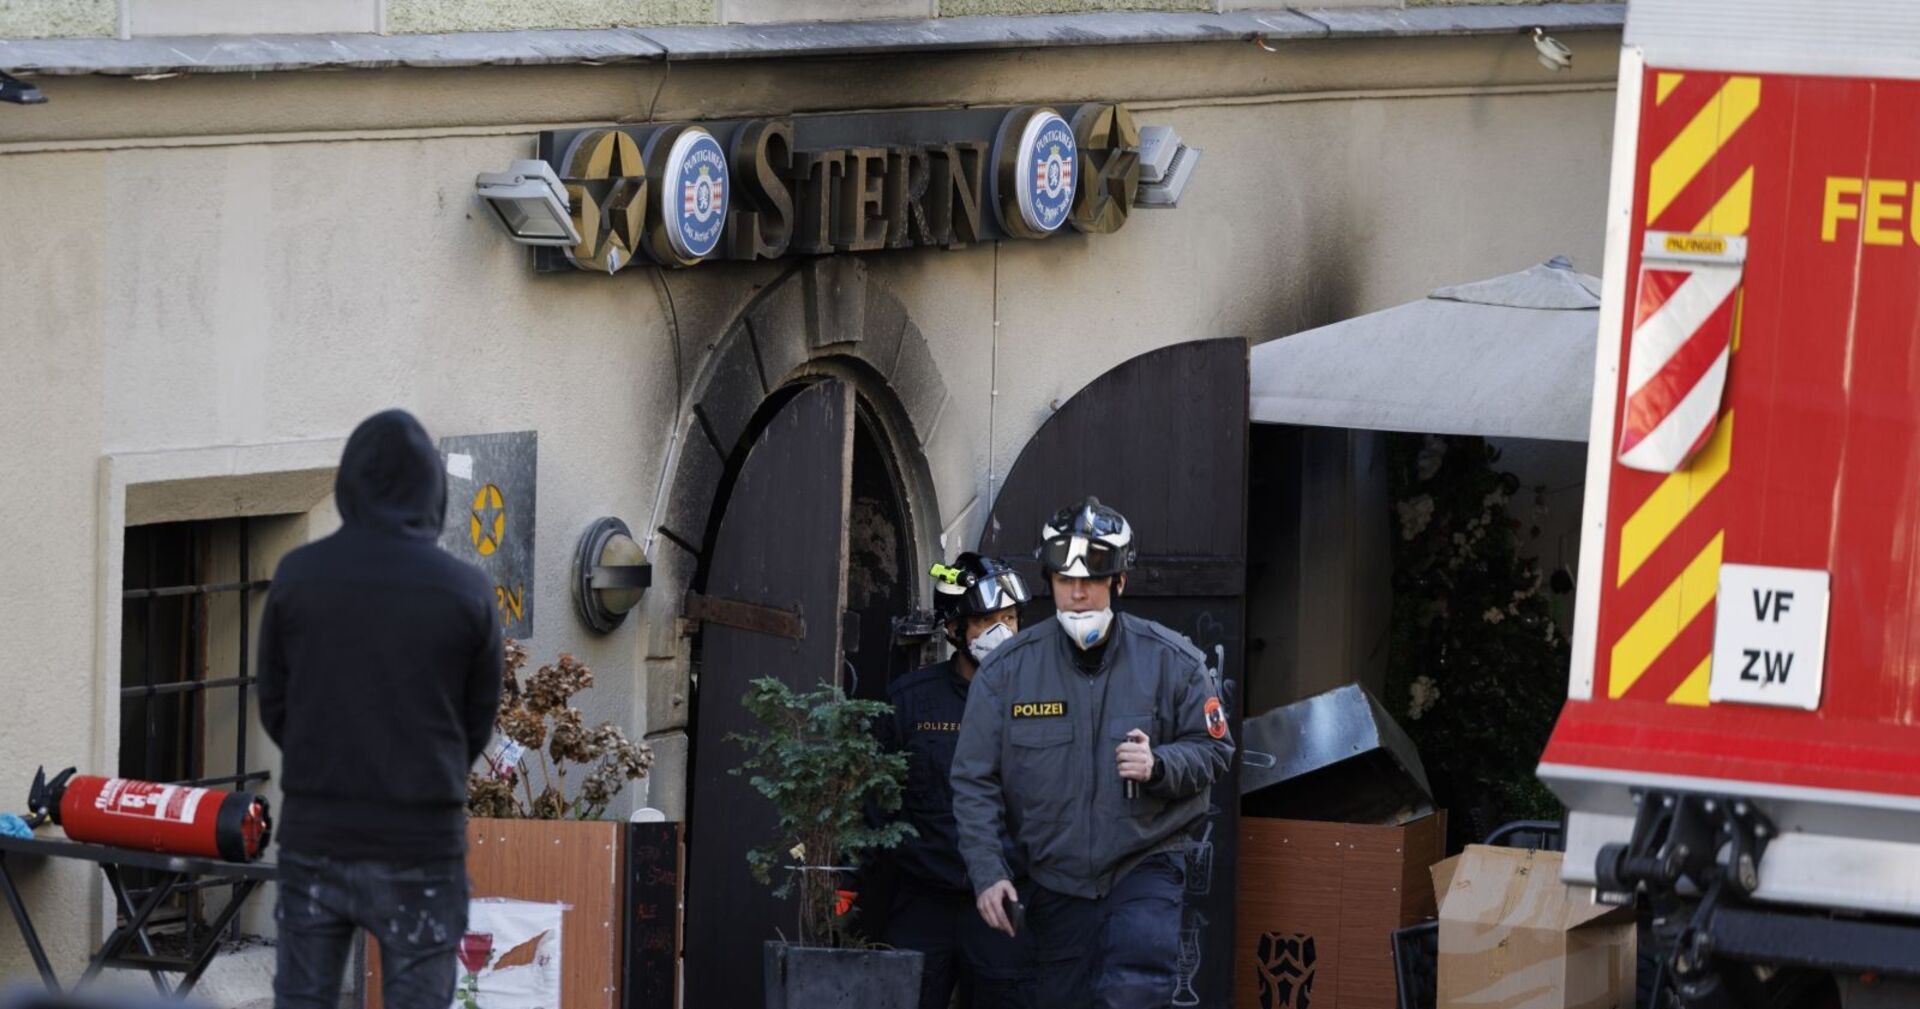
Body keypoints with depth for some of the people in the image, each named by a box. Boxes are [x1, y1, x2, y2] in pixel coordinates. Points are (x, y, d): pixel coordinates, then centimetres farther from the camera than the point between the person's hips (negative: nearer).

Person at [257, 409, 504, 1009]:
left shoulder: (298, 576, -3)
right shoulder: (466, 592, -6)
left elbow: (274, 708, 3)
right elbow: (479, 723, 3)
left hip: (314, 833, 2)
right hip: (421, 843, -2)